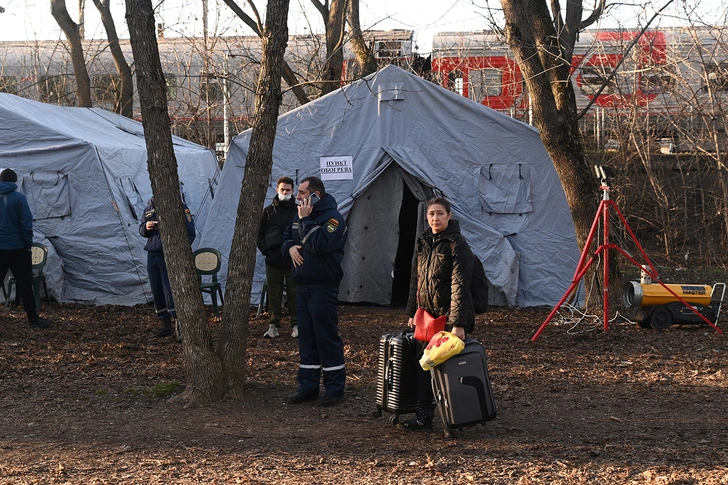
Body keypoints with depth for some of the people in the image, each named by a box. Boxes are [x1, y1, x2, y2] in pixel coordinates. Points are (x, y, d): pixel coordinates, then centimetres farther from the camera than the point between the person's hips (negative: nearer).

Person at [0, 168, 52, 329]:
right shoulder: (18, 198, -9)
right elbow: (26, 224, -12)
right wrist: (28, 245, -1)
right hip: (17, 249, -4)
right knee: (25, 285, 1)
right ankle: (33, 319, 4)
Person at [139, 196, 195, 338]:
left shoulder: (179, 207, -6)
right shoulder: (150, 206, 11)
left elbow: (189, 233, -5)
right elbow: (142, 231, 18)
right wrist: (146, 228, -6)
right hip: (153, 254, 6)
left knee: (170, 290, -12)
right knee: (157, 291, 9)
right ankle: (166, 325, 19)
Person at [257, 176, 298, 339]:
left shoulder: (298, 210, 2)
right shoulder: (269, 211, 7)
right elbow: (260, 234, 12)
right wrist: (264, 250, 1)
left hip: (293, 260, -2)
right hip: (273, 260, 2)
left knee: (294, 293, 2)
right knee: (274, 293, 6)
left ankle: (296, 325, 11)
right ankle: (273, 325, 12)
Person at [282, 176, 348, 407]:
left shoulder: (333, 218, -12)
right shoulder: (300, 215, 13)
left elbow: (318, 244, -26)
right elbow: (287, 237, 26)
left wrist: (305, 220, -19)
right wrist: (290, 246, 4)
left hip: (323, 287, -8)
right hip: (302, 285, 8)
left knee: (327, 338, -3)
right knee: (306, 338, 12)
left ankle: (334, 389, 5)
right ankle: (307, 386, 19)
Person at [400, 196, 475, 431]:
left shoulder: (457, 244, -13)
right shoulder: (423, 242, 10)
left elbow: (459, 286, -19)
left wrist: (458, 323, -24)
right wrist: (412, 312, 15)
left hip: (449, 315, -7)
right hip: (427, 314, 7)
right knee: (423, 363, 9)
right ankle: (424, 415, 18)